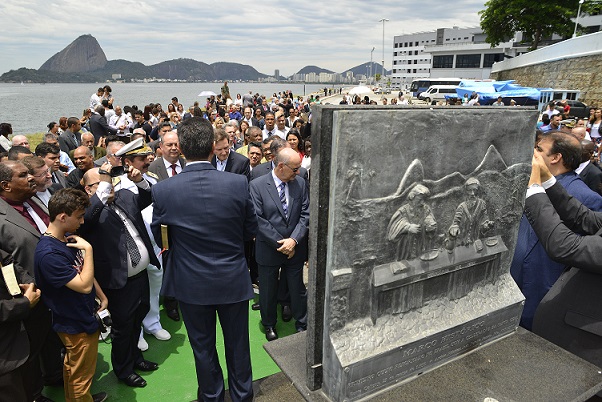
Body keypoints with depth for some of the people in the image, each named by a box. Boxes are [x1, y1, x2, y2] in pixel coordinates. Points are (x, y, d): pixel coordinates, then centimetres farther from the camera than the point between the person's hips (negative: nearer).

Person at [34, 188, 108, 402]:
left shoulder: (69, 238, -3)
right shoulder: (48, 253, -31)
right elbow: (84, 285, -29)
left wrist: (102, 297, 7)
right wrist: (88, 249, -26)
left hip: (86, 316, 9)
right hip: (77, 326, -9)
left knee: (72, 367, 29)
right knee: (81, 376, 14)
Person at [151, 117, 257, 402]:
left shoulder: (163, 190, -17)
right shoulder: (238, 183, -18)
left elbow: (158, 238, -2)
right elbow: (251, 230, -5)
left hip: (192, 284, 0)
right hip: (233, 280, 0)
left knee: (203, 347, 22)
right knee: (237, 344, 21)